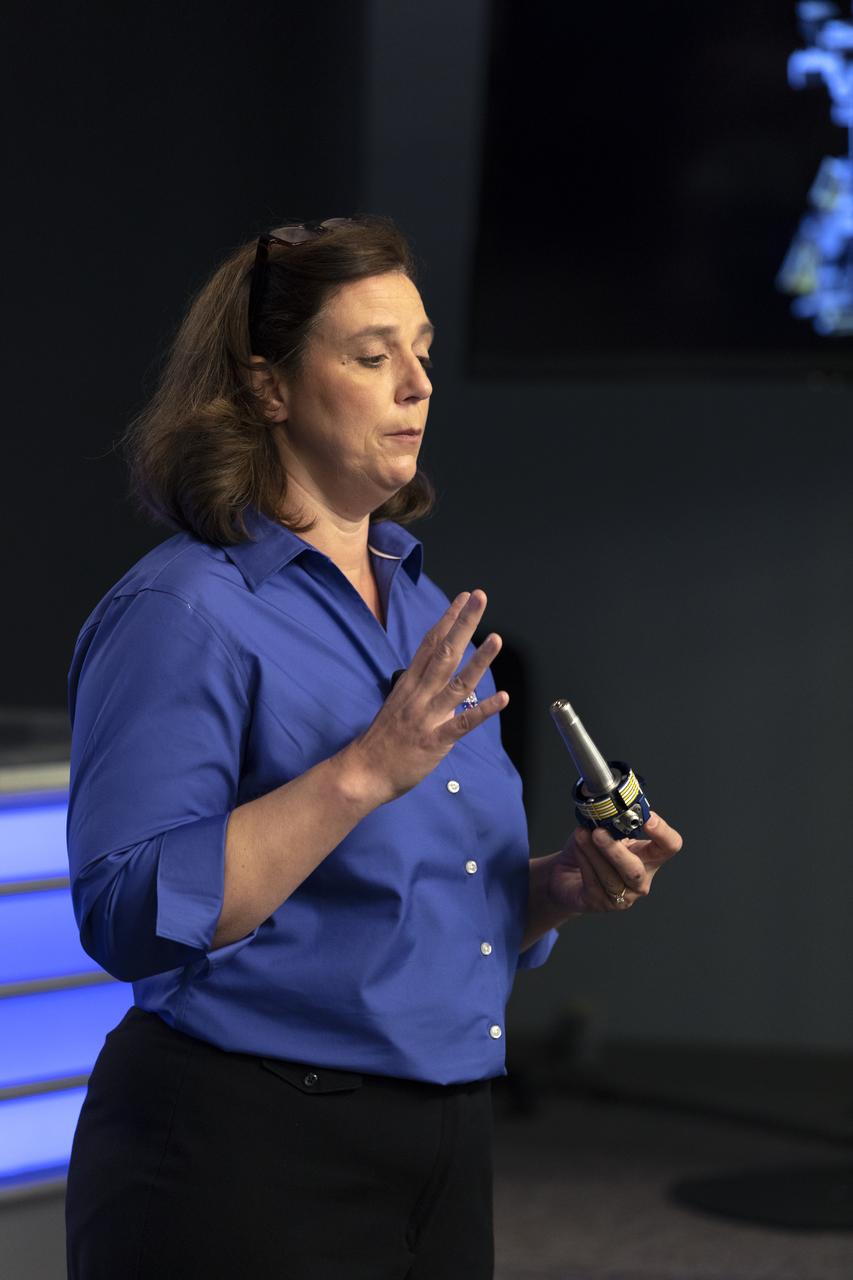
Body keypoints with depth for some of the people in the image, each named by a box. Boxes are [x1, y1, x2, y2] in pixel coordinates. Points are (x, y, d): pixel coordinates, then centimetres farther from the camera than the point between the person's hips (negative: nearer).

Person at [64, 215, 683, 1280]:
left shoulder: (428, 611, 13)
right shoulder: (182, 611, -11)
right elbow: (131, 916, -21)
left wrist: (568, 884, 0)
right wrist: (364, 774, -27)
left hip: (441, 1153, 7)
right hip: (241, 1152, -7)